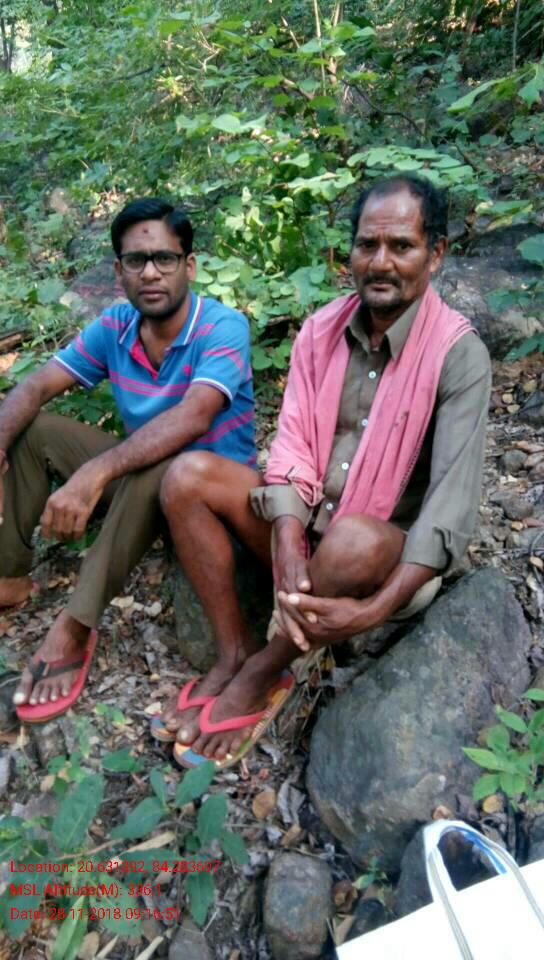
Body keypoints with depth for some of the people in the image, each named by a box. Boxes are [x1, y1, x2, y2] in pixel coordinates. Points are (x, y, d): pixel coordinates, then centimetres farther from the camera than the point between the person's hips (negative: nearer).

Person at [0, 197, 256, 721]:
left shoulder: (223, 327, -22)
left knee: (158, 469, -39)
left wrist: (94, 474, -46)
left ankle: (75, 626, -28)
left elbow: (191, 418, -38)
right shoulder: (114, 326, -5)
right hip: (142, 470, 6)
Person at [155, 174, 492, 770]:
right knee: (188, 475, -13)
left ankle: (259, 678, -11)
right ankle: (232, 655, -9)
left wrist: (375, 610, -34)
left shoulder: (458, 353, -16)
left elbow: (454, 500, -24)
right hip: (309, 525, 5)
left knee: (353, 539, -39)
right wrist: (289, 549, -26)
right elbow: (293, 444, -8)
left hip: (391, 551, -4)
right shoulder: (321, 331, -1)